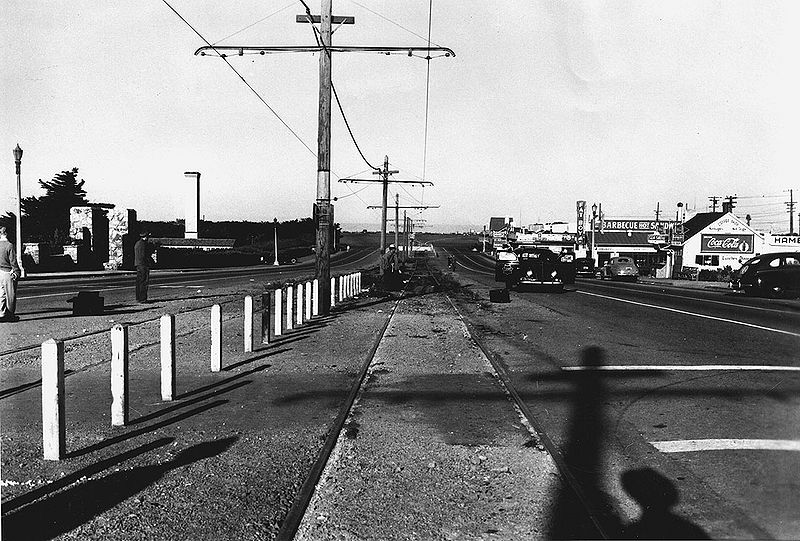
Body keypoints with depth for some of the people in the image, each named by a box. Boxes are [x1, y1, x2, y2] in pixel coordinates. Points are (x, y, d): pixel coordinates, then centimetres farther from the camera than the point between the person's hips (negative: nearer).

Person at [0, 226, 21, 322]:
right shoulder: (9, 246, -15)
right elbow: (13, 262, -15)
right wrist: (17, 272, -6)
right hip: (8, 272, -6)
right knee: (10, 295, 3)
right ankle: (10, 315, 8)